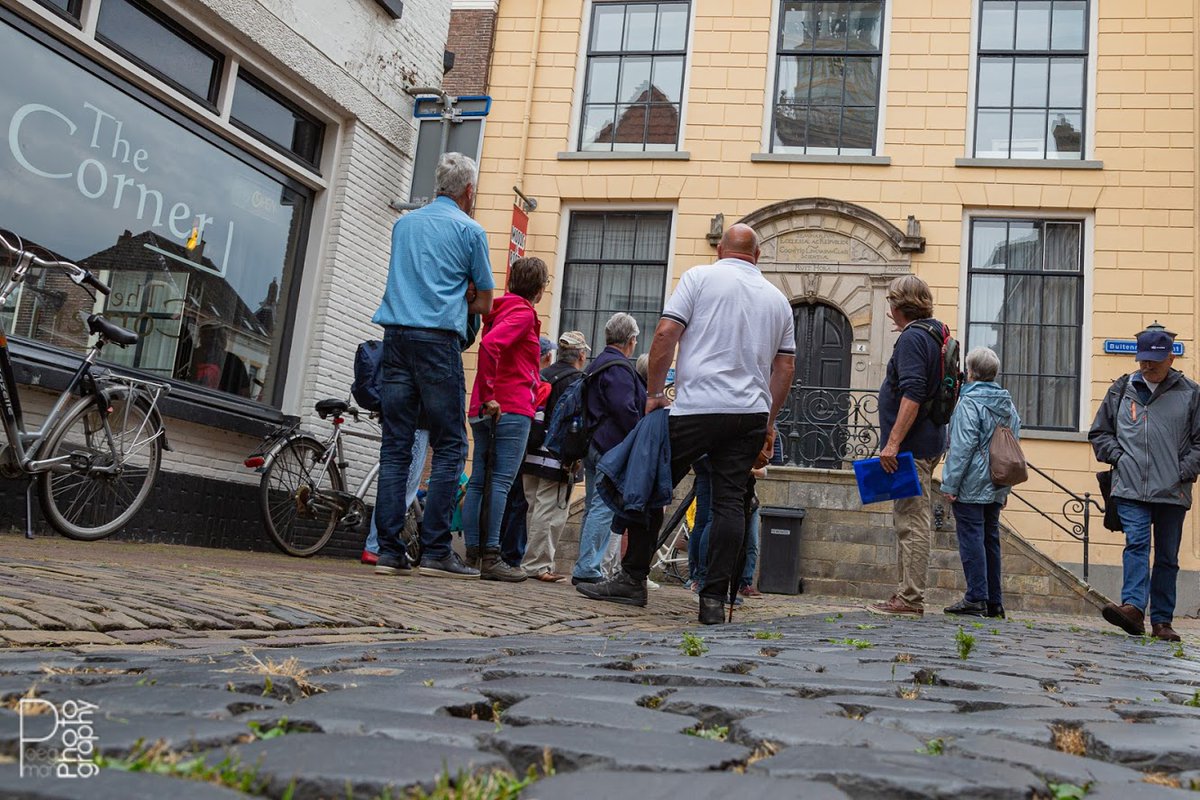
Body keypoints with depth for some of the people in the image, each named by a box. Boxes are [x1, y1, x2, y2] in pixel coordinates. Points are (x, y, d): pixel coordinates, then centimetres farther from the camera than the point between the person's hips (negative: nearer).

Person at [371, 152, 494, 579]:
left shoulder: (403, 224, 19)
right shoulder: (469, 230, 2)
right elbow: (485, 301, 6)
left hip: (396, 335, 5)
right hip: (439, 339, -5)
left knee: (395, 447, 4)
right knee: (449, 446, -1)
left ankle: (389, 550, 2)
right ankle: (435, 550, -6)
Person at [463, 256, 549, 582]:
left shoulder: (500, 309, 19)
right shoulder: (523, 312, -8)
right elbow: (490, 343, -23)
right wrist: (491, 395, -21)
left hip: (484, 410, 9)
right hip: (510, 408, -9)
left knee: (478, 481, 7)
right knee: (501, 482, -8)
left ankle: (471, 554, 9)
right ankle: (491, 557, -8)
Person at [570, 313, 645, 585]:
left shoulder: (598, 363, 19)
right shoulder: (619, 368, -13)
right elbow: (625, 409, -21)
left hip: (593, 446, 10)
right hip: (612, 448, -10)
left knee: (594, 507, 13)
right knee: (604, 508, -9)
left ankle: (586, 569, 17)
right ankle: (587, 569, -9)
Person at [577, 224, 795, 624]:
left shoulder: (700, 276, 4)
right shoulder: (778, 299, 17)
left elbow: (666, 333, -6)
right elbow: (785, 366, 17)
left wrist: (655, 392, 2)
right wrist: (768, 424, 22)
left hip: (697, 407, -4)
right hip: (752, 412, 4)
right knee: (730, 501, 1)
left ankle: (633, 580, 10)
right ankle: (714, 598, -3)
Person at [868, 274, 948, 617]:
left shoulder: (912, 338, -15)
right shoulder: (935, 334, 17)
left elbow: (912, 395, -24)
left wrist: (893, 442, -25)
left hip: (913, 445, -11)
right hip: (928, 441, 11)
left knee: (911, 522, -7)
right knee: (913, 520, 15)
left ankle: (910, 599, -4)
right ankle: (907, 593, 22)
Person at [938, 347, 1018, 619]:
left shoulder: (969, 403, -13)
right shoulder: (1009, 405, 12)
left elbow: (962, 448, -17)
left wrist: (950, 484, -13)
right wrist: (1006, 488, 20)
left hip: (971, 486, -8)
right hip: (996, 488, 8)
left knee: (972, 538, -4)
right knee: (990, 538, 12)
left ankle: (976, 598, -5)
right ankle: (994, 601, 16)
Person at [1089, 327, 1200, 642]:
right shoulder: (1121, 391, 9)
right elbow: (1099, 433, 17)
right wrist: (1118, 457, 2)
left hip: (1173, 492, 1)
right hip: (1131, 488, 0)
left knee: (1168, 557, 8)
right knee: (1137, 544, -16)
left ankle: (1162, 621, 14)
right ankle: (1133, 607, -26)